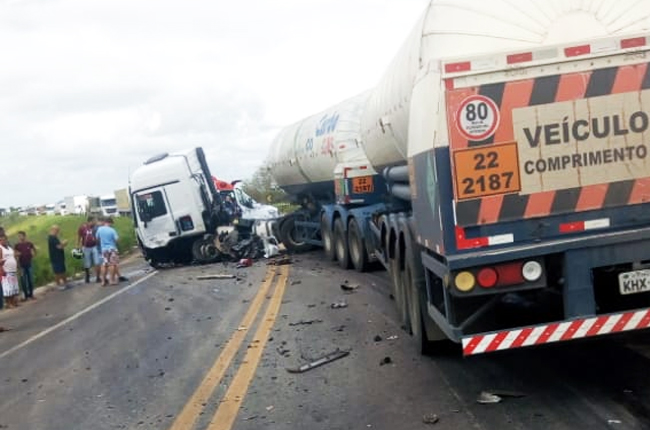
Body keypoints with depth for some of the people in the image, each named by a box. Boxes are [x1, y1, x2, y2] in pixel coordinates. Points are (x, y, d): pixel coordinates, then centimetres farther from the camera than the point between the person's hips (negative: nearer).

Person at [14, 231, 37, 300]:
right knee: (23, 281, 1)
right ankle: (26, 296, 8)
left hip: (29, 264, 2)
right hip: (22, 265, -2)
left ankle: (31, 294, 15)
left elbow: (33, 254, 10)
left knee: (31, 280, 5)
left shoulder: (30, 244, 2)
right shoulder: (17, 245, -2)